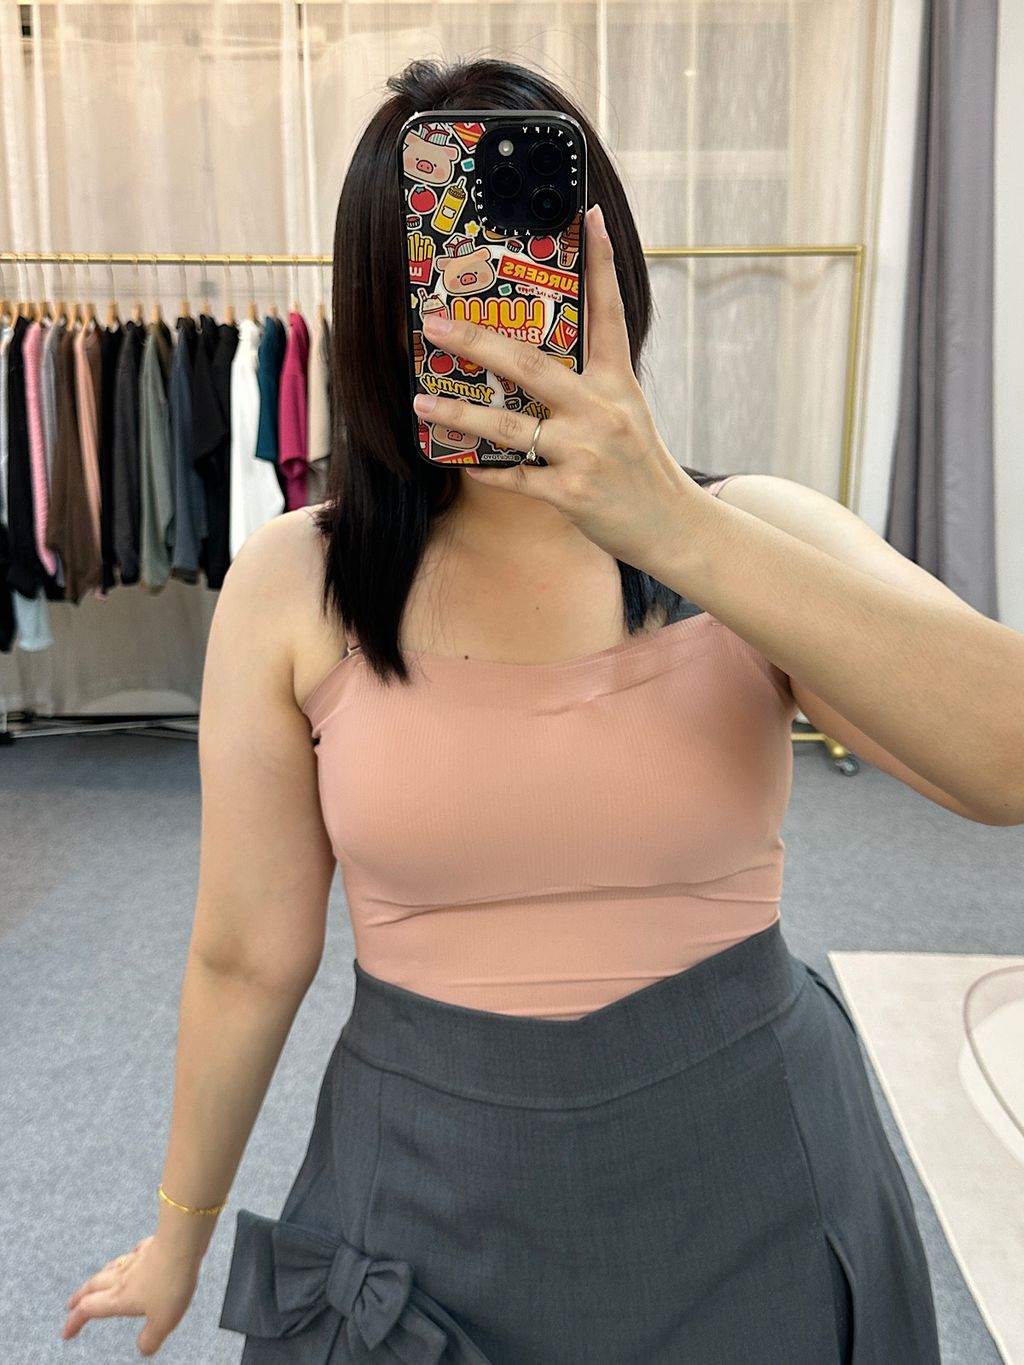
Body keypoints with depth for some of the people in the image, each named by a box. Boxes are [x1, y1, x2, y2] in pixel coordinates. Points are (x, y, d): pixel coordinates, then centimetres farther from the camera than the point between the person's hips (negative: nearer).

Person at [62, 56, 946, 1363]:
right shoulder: (293, 586, -11)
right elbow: (247, 959, -3)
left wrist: (672, 524, -36)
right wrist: (181, 1232, 8)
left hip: (753, 1195, 2)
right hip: (434, 1196, 0)